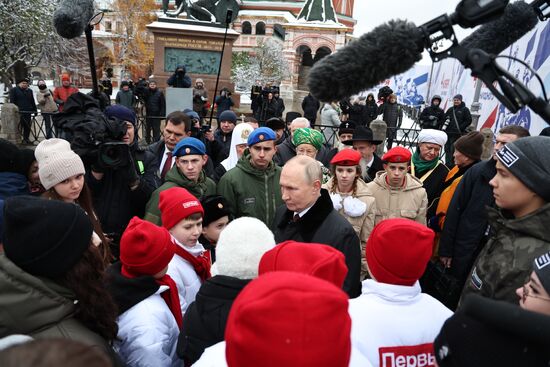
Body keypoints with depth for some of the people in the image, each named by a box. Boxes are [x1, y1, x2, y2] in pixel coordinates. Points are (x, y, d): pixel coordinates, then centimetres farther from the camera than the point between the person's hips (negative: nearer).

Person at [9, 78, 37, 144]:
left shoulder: (29, 91, 20)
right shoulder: (14, 90, 5)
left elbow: (32, 102, 21)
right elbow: (12, 101, -2)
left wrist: (35, 110, 14)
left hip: (28, 112, 4)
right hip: (19, 112, -4)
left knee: (27, 126, 4)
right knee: (19, 126, -5)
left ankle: (26, 138, 13)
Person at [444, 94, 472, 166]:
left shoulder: (465, 109, 1)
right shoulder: (450, 109, 16)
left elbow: (469, 120, -3)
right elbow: (445, 118, 24)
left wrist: (460, 127, -12)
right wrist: (445, 121, 3)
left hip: (457, 134, -6)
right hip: (448, 132, 6)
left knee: (453, 149, -10)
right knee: (447, 148, 10)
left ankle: (450, 164, -7)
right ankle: (447, 163, 20)